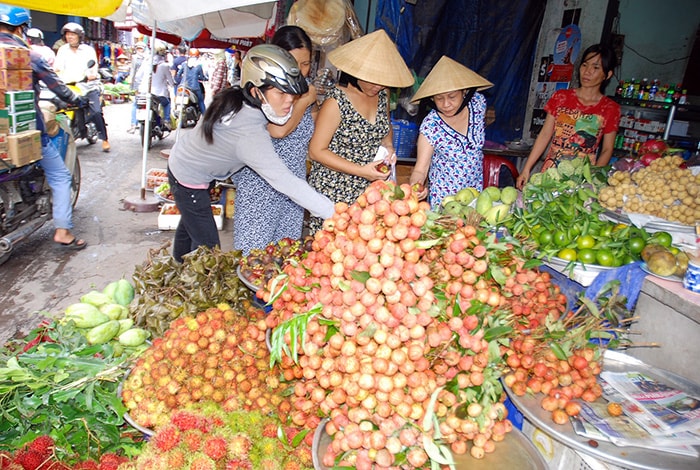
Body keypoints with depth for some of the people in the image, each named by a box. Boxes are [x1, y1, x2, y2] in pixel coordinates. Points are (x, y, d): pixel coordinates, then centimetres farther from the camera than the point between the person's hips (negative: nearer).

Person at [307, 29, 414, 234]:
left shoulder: (382, 94, 3)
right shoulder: (336, 100, -16)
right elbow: (317, 151, -15)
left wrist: (388, 146, 1)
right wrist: (360, 171, -19)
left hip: (369, 190, 6)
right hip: (334, 192, -5)